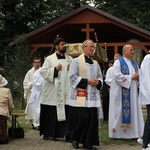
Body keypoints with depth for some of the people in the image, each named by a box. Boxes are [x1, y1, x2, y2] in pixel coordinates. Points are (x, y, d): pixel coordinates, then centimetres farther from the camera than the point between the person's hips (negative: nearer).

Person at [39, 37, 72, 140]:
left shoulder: (70, 59, 14)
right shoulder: (50, 59, 3)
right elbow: (43, 72, -4)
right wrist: (55, 69, -12)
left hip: (66, 91, 3)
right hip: (52, 92, -2)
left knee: (66, 112, -4)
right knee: (51, 113, 2)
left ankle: (67, 133, 1)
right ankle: (48, 133, 13)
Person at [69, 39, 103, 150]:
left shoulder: (95, 63, 18)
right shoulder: (76, 61, -1)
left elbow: (100, 77, 20)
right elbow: (73, 77, -8)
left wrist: (98, 82, -4)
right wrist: (87, 81, -15)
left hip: (92, 96, 6)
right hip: (80, 96, -6)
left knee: (91, 119, 2)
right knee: (80, 119, -7)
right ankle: (75, 139, 13)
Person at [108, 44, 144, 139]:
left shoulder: (134, 64, 18)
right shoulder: (118, 62, -3)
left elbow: (139, 75, 17)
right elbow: (117, 76, -15)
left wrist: (138, 77, -7)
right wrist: (131, 77, -14)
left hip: (133, 93, 6)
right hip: (121, 93, -6)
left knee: (133, 111, 2)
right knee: (120, 112, -5)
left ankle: (132, 133, 4)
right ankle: (117, 132, 2)